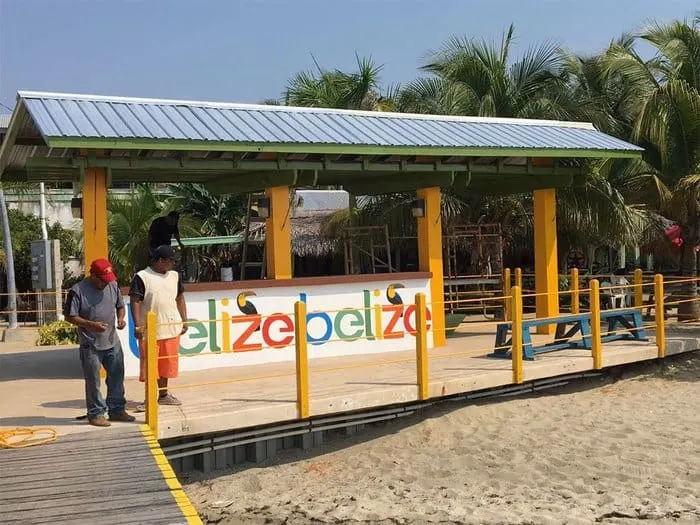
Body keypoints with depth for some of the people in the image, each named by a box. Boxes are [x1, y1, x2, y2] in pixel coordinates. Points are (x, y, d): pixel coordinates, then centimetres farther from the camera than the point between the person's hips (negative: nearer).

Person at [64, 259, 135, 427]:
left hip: (112, 342, 5)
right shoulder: (77, 291, -13)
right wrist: (91, 324, -22)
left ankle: (117, 410, 25)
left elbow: (120, 306, 16)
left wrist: (121, 318, -6)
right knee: (93, 381, 4)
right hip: (91, 345, -5)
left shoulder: (113, 285, 3)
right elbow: (70, 317, -11)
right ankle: (96, 413, 17)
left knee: (117, 377, 12)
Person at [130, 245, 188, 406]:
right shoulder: (142, 277, -8)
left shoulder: (174, 276, 10)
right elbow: (135, 301, -11)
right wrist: (138, 324, -18)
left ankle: (163, 395, 25)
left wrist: (184, 320, 13)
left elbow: (180, 299, 17)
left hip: (172, 329, 5)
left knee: (167, 363, 13)